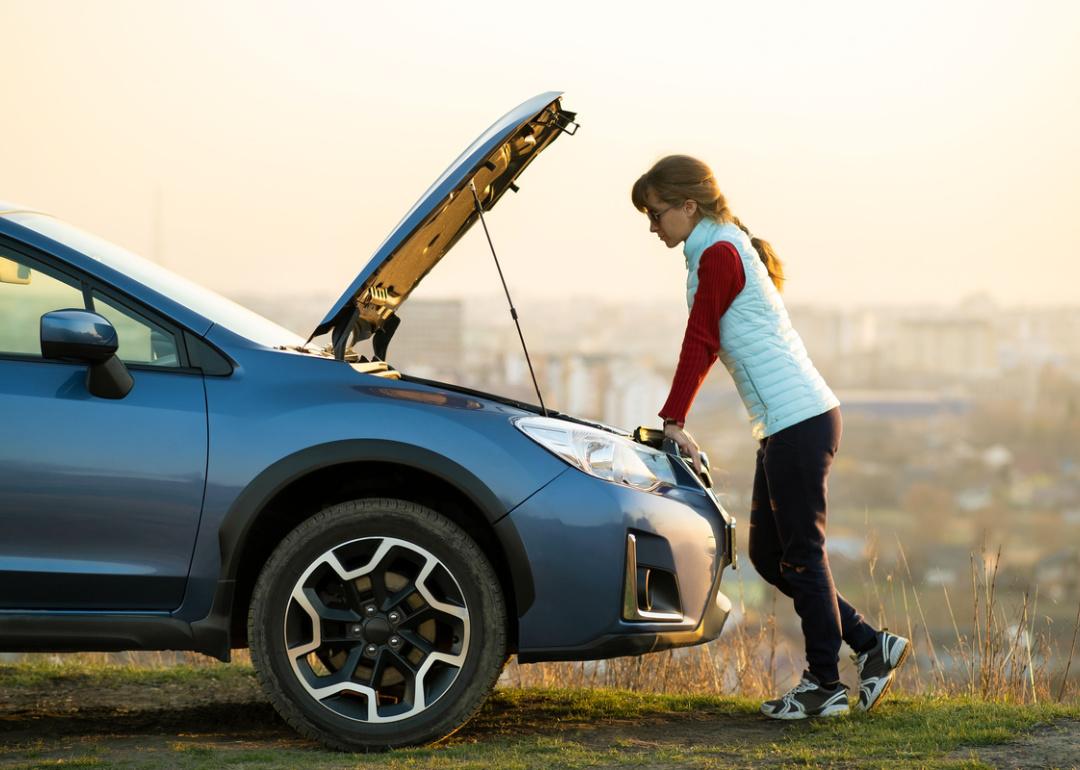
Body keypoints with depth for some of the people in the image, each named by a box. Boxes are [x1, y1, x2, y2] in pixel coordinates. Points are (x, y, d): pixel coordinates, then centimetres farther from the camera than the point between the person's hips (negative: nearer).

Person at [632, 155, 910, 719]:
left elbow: (698, 345, -13)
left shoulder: (719, 254, -11)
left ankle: (824, 685, 5)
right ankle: (872, 645, 17)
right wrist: (676, 424, 16)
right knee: (767, 554, 13)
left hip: (800, 420, -10)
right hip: (786, 424, 10)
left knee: (801, 556, -3)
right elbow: (708, 346, 20)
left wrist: (673, 422, -10)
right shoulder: (725, 247, 18)